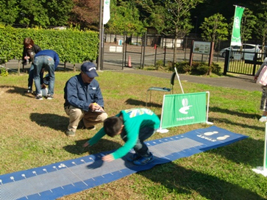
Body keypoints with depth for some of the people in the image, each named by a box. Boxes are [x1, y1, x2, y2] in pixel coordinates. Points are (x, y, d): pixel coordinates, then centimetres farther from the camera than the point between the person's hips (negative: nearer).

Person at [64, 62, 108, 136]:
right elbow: (71, 99, -32)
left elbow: (99, 98, 4)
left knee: (103, 116, -17)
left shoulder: (95, 83, -3)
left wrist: (99, 106, -20)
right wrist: (88, 105, -43)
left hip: (89, 109, 5)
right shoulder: (73, 82, -22)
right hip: (73, 107, -5)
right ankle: (71, 128, -7)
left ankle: (86, 123, 15)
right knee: (78, 111, -40)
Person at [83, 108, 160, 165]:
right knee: (125, 136, -6)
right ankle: (140, 153, 14)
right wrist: (91, 141, 0)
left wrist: (114, 155, -59)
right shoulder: (116, 119, -16)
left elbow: (131, 142, -51)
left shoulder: (130, 125, -40)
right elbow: (103, 130, -3)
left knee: (134, 139, -25)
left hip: (153, 122, -8)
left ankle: (148, 156, 0)